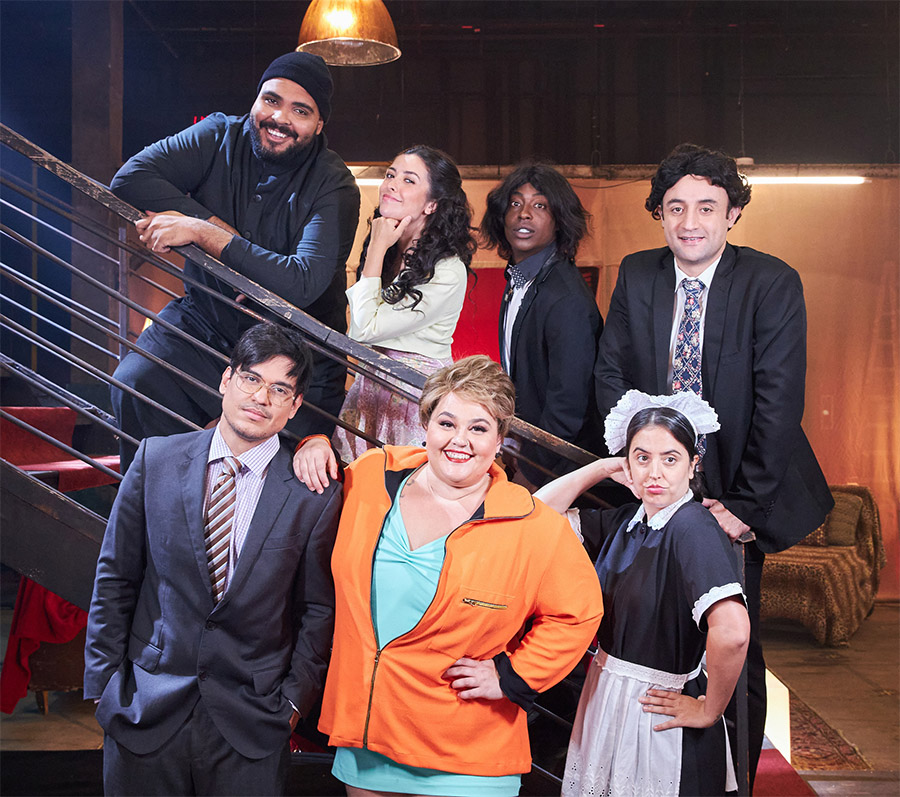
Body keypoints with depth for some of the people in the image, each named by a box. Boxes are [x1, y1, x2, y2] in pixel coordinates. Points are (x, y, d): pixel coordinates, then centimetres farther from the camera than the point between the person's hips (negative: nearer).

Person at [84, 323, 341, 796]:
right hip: (144, 715, 2)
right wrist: (103, 680, 3)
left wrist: (293, 700, 0)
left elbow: (317, 610, 2)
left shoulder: (314, 495, -7)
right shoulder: (156, 459, -2)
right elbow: (116, 577, 4)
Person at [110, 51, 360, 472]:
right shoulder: (221, 135, -4)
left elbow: (302, 284, -29)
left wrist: (201, 232, -29)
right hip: (203, 322, 2)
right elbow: (131, 178, -15)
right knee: (134, 383, -22)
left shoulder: (335, 187, -15)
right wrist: (221, 229, -24)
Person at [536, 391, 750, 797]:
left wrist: (709, 711, -21)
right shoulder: (627, 519, 1)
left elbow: (732, 632, -36)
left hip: (659, 714, -7)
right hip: (604, 697, 7)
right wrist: (603, 468, -2)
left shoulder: (692, 526, -23)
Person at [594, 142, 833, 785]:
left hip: (734, 493, -3)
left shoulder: (772, 283, -12)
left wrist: (743, 504, -17)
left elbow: (779, 402, -15)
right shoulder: (637, 276, 0)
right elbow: (612, 377, 3)